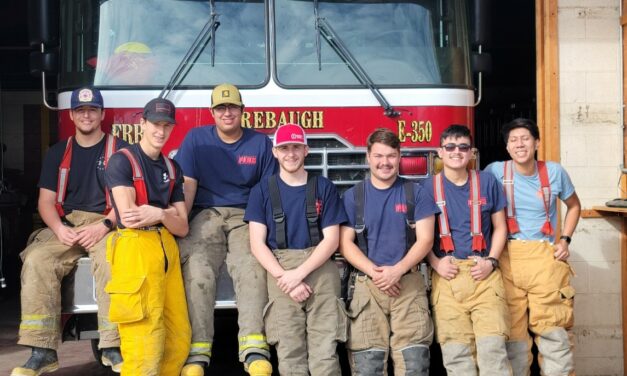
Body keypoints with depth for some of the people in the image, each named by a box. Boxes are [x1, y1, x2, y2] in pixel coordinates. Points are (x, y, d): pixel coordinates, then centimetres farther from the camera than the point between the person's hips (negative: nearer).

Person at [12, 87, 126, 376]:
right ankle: (43, 351, -27)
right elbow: (46, 201, 10)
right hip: (66, 224, 3)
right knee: (36, 260, -27)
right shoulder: (58, 153, 16)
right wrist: (59, 229, -11)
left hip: (106, 224, -3)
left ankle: (113, 348, -32)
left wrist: (104, 226, -18)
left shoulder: (119, 149, 6)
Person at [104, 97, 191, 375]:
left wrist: (158, 214, -9)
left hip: (167, 249, 7)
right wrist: (167, 213, 0)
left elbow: (181, 228, 10)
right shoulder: (122, 160, -1)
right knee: (144, 342, -10)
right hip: (135, 248, -7)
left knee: (179, 337, 4)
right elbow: (127, 216, -12)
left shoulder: (172, 168, 17)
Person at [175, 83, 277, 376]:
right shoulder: (196, 138, 9)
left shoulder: (260, 143, 10)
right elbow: (187, 186, 4)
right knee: (197, 271, -28)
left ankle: (254, 350, -40)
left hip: (246, 217, 0)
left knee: (251, 268, -31)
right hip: (206, 215, 0)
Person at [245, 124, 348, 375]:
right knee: (289, 355, -9)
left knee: (325, 354, -12)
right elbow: (257, 244, 3)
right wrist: (285, 278, -11)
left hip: (319, 267, 0)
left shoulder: (324, 187, 10)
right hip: (280, 268, 0)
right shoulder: (262, 190, 10)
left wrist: (300, 273, -9)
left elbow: (331, 239, 4)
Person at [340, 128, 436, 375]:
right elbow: (345, 243, 2)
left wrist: (397, 270, -14)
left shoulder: (415, 193, 7)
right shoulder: (353, 196, 8)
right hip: (366, 284, 0)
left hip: (408, 283, 0)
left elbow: (425, 239, 0)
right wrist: (374, 272, -12)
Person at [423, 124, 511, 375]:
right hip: (447, 275, 0)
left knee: (493, 346, -9)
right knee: (455, 351, 0)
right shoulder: (429, 187, 7)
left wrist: (491, 261, -2)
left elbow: (500, 227, 13)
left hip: (484, 274, 0)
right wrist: (435, 263, -6)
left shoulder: (487, 182, 9)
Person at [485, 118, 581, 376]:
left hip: (546, 257, 1)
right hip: (508, 257, -1)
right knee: (513, 329, 4)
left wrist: (565, 240, 9)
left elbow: (574, 206, 21)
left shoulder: (554, 172, 4)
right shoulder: (496, 171, -2)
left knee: (554, 330, -2)